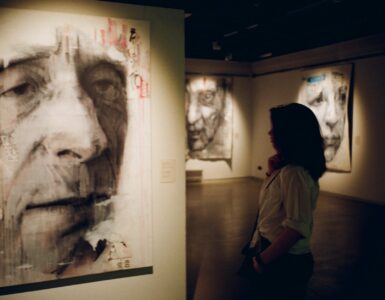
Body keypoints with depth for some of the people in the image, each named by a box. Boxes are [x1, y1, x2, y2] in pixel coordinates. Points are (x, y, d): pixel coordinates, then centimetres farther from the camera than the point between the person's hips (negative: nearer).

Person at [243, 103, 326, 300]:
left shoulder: (294, 173, -24)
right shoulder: (285, 167, 6)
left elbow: (297, 227, -27)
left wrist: (263, 259, -18)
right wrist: (272, 173, 2)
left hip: (285, 260, -9)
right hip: (274, 252, 9)